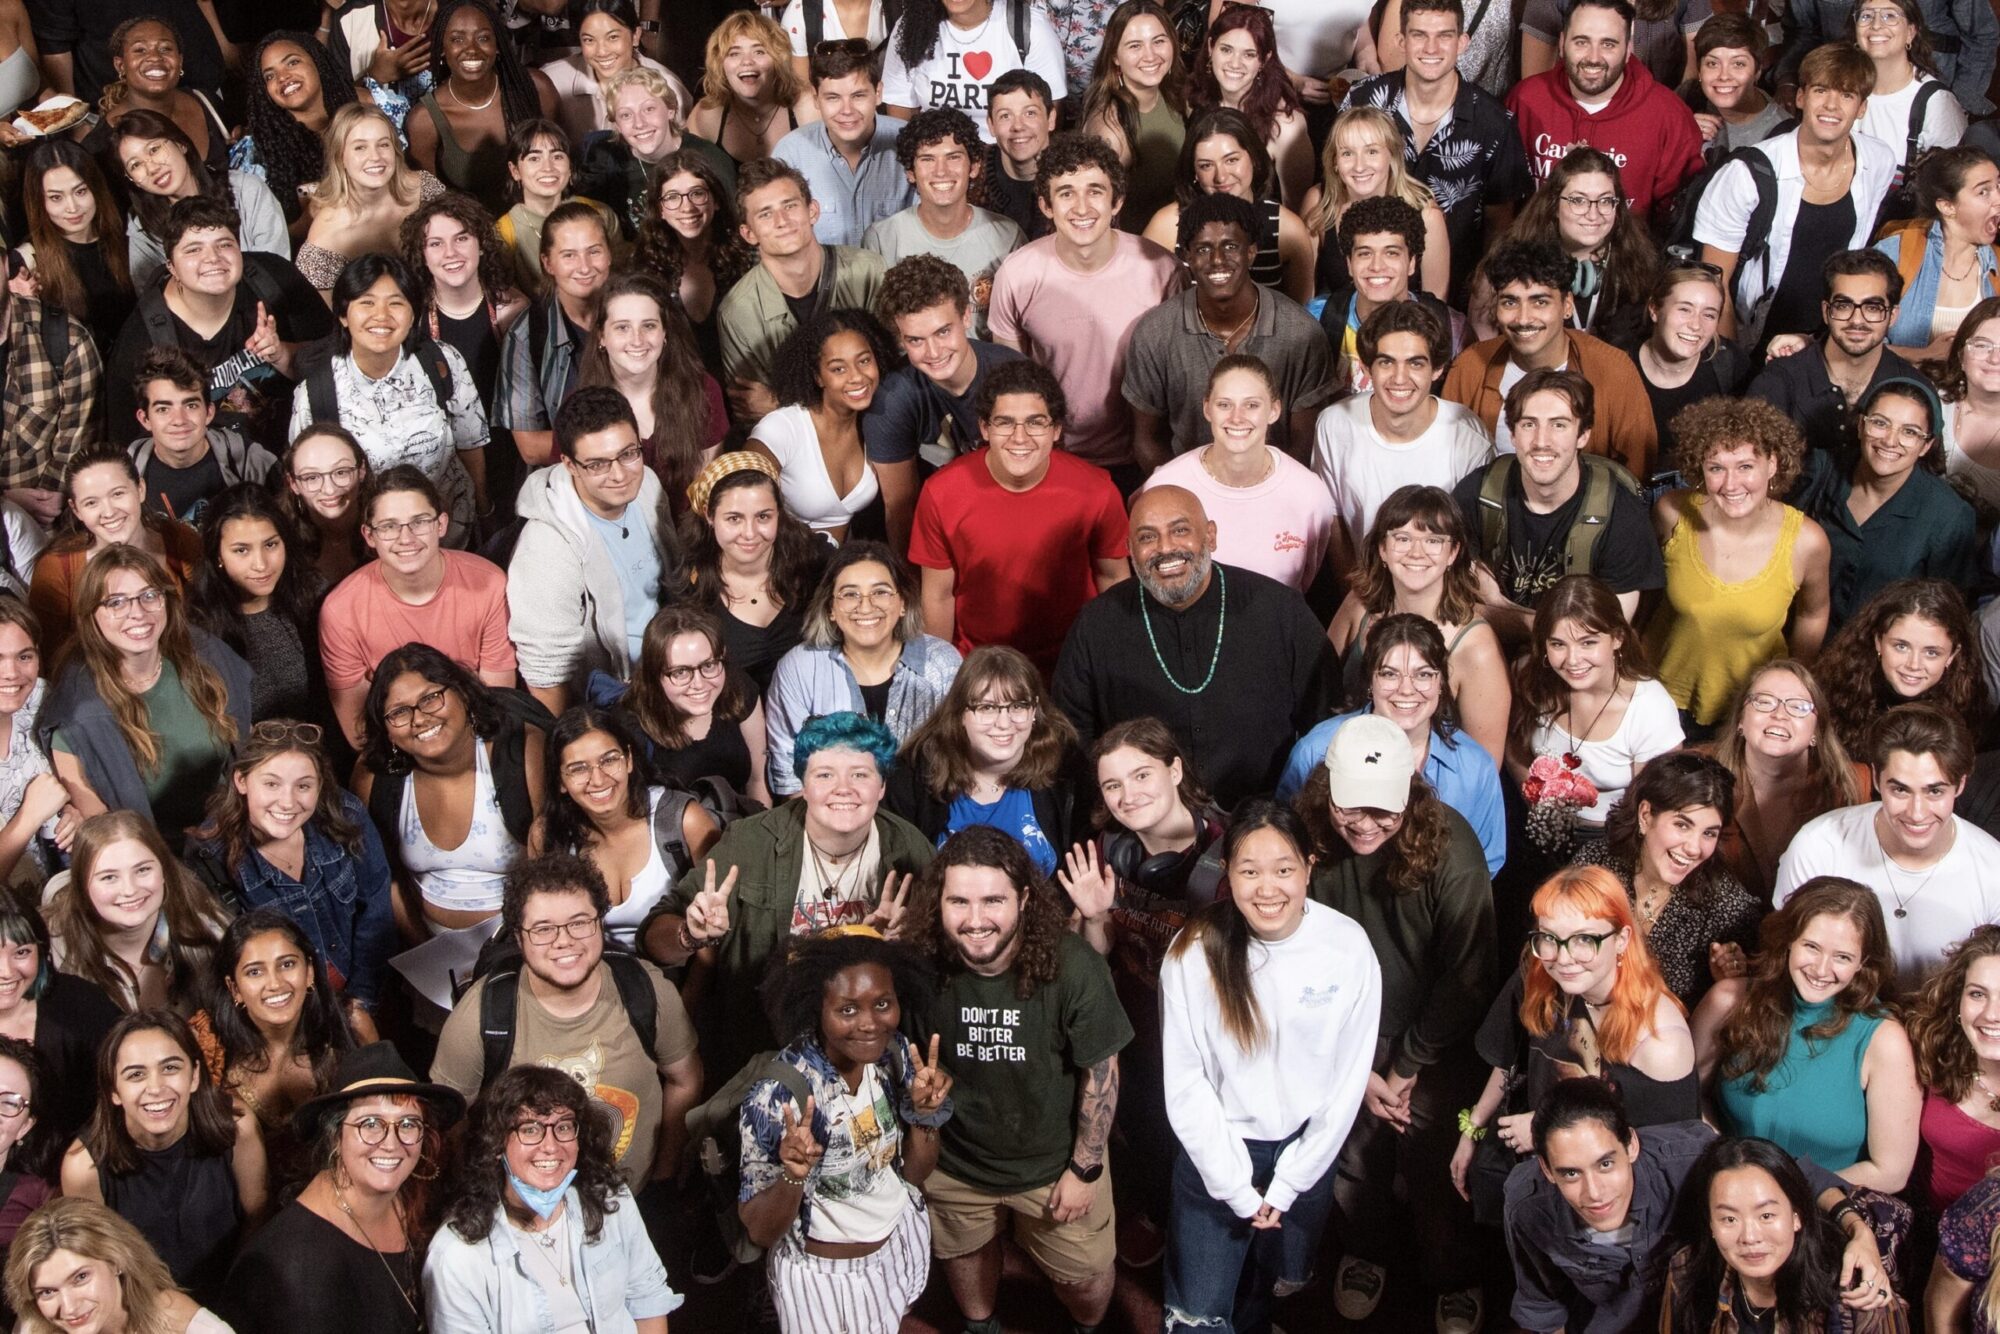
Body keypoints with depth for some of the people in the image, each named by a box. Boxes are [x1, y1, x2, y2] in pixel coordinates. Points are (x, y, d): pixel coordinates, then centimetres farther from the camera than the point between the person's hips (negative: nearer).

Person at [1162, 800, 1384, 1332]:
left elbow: (1349, 1078, -8)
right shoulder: (1193, 952, -18)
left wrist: (1285, 1186, -6)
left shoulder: (1348, 946, -16)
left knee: (1282, 1285, 22)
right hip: (1216, 1152, -1)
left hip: (1306, 1149, 2)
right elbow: (1184, 1083, -12)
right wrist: (1240, 1189, -11)